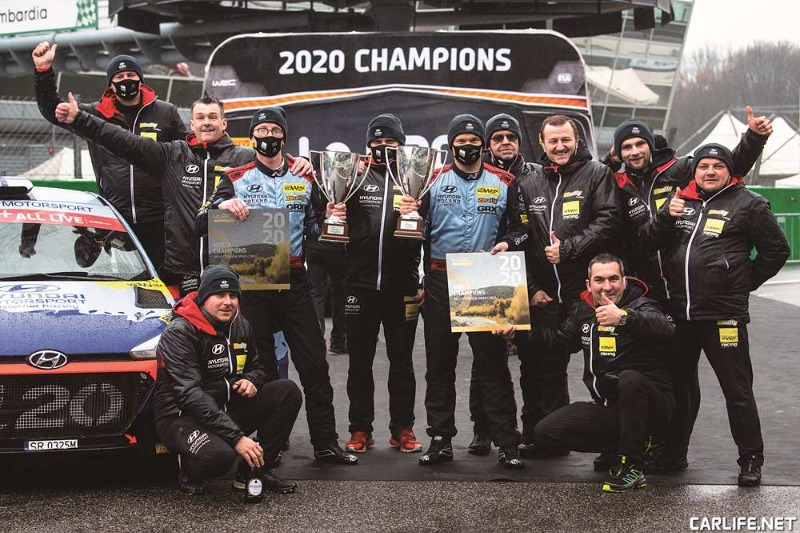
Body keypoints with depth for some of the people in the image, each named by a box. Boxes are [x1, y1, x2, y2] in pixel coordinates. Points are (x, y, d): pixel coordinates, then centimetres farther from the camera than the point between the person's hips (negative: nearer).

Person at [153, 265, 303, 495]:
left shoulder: (241, 326, 6)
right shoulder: (179, 332, -17)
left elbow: (257, 366, 24)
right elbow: (190, 394, -26)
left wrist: (251, 380, -5)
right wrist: (237, 437, -32)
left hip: (228, 409, 8)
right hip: (182, 416, -7)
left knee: (288, 391, -8)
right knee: (218, 455, -38)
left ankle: (254, 470, -2)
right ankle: (192, 472, 1)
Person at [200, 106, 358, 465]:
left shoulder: (303, 178, 14)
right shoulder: (236, 179, 7)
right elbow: (205, 222, -2)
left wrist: (327, 220, -1)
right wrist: (223, 205, -22)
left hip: (294, 280, 2)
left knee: (313, 361, 0)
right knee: (261, 367, 4)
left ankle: (325, 442, 6)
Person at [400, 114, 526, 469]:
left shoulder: (503, 183, 7)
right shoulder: (434, 181, 6)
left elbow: (519, 226, 10)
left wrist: (507, 242, -10)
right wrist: (407, 214, -16)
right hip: (441, 283, 1)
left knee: (493, 364, 0)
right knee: (439, 365, 7)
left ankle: (506, 443, 5)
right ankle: (440, 440, 16)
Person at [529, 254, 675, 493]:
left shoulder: (641, 306, -12)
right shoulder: (584, 311, 8)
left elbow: (665, 329, -35)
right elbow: (560, 339, 26)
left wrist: (624, 317, -52)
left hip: (651, 406, -6)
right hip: (607, 408, 6)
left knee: (630, 379, -39)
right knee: (544, 433, -7)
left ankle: (632, 468, -23)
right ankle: (631, 442, 3)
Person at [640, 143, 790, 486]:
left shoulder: (748, 204, -1)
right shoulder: (681, 199, 12)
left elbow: (777, 250, 2)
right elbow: (649, 242, 6)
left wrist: (745, 282, 0)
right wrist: (666, 217, -11)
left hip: (723, 314, -5)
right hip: (679, 312, 5)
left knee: (737, 389, 1)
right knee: (676, 384, 16)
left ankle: (751, 459, 12)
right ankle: (673, 451, 30)